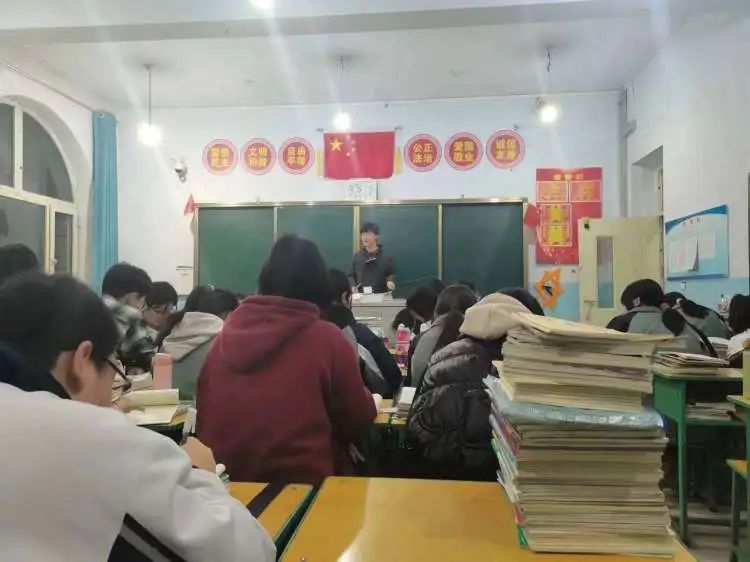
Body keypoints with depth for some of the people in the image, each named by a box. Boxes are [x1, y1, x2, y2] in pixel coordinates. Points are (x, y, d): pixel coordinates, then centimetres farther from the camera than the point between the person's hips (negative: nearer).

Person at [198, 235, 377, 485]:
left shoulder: (228, 332, -2)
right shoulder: (328, 339, -13)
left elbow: (204, 412, 12)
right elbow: (357, 423, -2)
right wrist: (365, 398, 18)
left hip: (225, 479, 6)